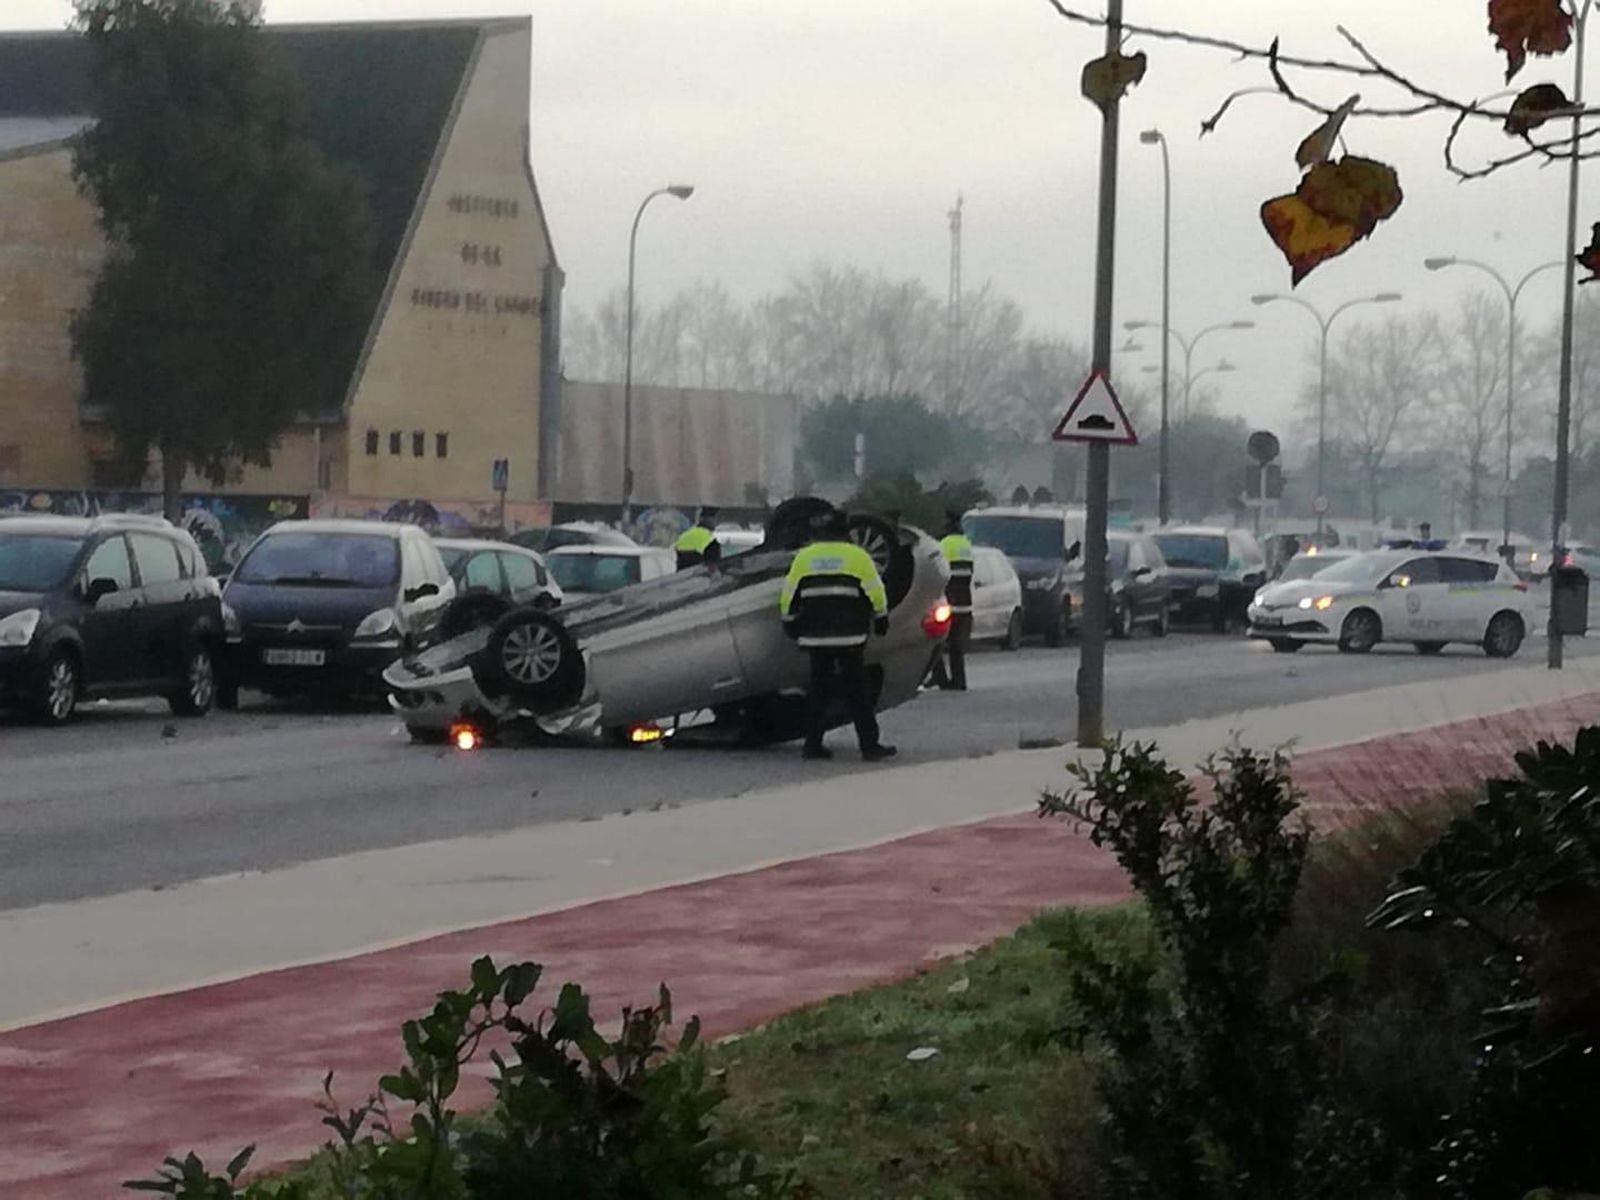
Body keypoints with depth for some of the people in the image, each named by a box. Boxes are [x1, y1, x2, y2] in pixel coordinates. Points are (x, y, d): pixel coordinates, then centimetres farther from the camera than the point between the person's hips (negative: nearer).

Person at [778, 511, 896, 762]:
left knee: (819, 688, 10)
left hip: (815, 636, 2)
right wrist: (881, 619, 17)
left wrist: (790, 624, 22)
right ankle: (869, 745, -1)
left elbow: (788, 596, 9)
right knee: (857, 690, 0)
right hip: (850, 635, -2)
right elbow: (875, 593, 3)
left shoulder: (804, 557, 8)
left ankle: (813, 744, 8)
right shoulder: (857, 556, 2)